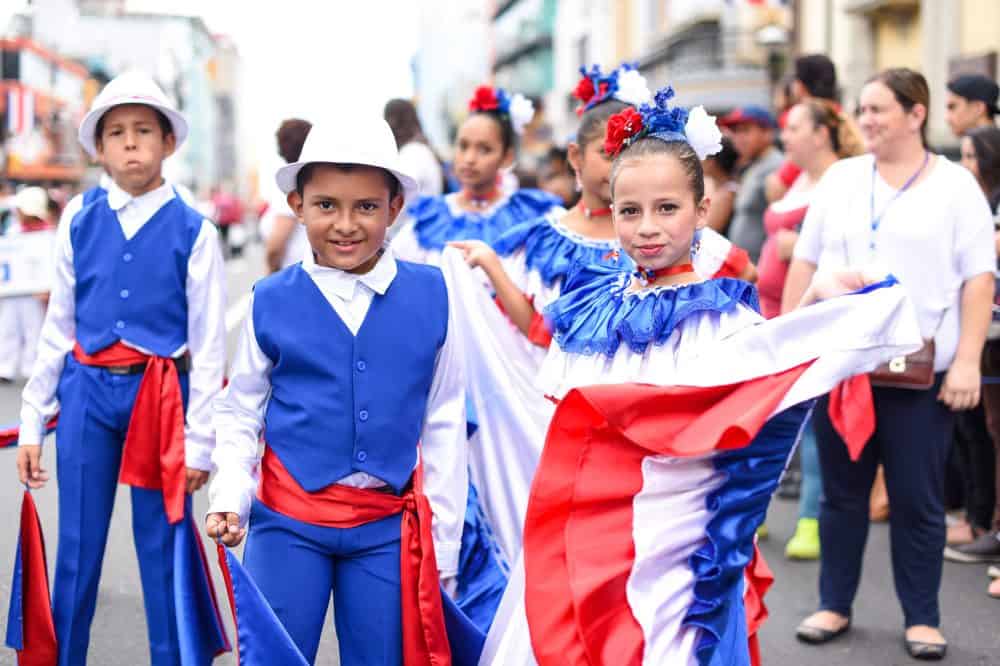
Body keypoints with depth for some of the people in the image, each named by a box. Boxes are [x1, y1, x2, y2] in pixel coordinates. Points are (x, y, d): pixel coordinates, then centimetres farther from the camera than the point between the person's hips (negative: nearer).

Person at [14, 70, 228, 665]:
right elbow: (57, 330, 9)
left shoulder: (192, 230, -5)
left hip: (159, 394, -2)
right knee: (76, 547, 10)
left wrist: (200, 439, -5)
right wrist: (33, 423, 8)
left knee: (162, 549, 6)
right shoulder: (79, 224, 4)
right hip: (86, 391, 3)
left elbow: (209, 342, -3)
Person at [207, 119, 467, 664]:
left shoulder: (429, 297, -3)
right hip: (288, 523, 0)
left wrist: (442, 548, 4)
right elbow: (239, 414, 6)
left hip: (389, 529, 1)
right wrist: (228, 500, -10)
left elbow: (443, 426, 3)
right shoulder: (272, 302, -4)